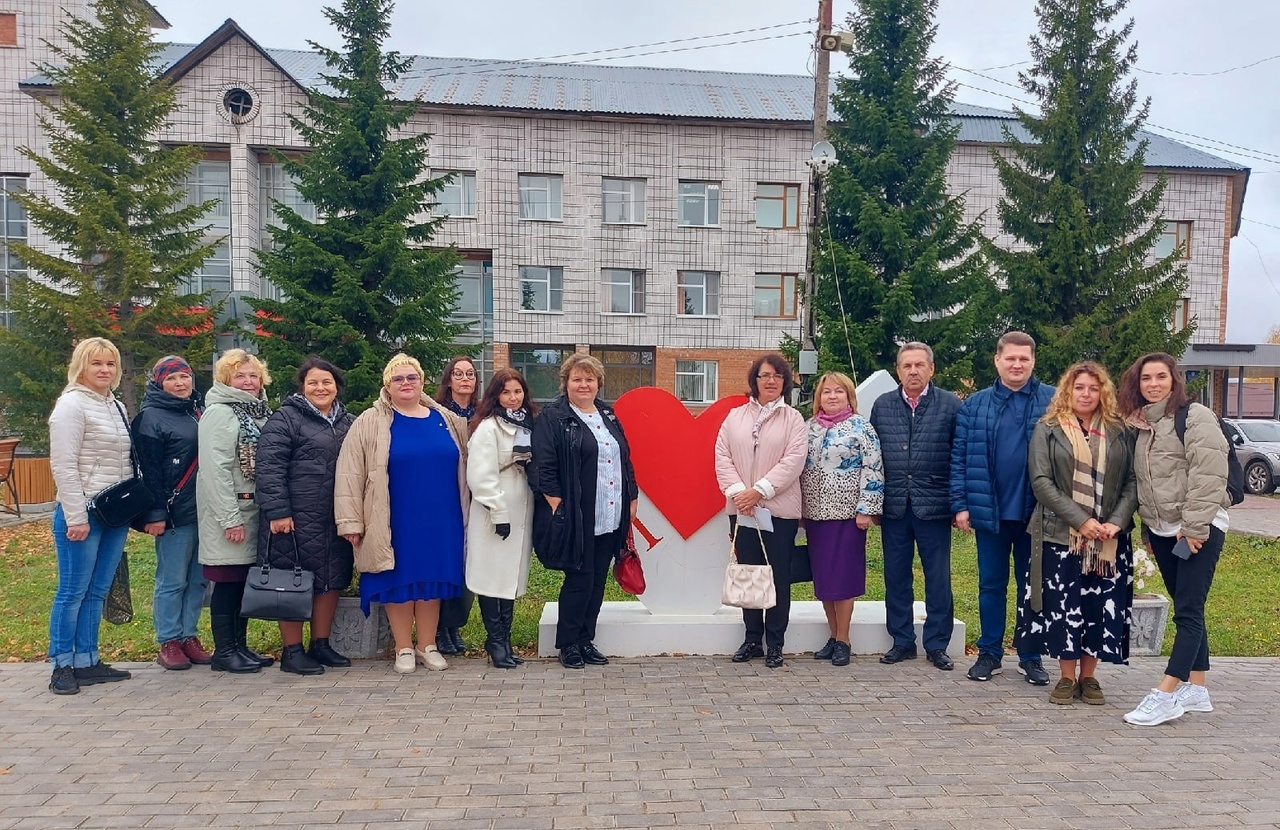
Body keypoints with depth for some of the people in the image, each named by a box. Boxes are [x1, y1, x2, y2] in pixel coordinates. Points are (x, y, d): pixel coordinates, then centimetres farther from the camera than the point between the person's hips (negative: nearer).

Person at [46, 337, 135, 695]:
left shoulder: (117, 406, 14)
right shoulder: (72, 405, -8)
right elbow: (63, 466, -13)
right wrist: (76, 517, -17)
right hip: (83, 514, -7)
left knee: (97, 592, 11)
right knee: (72, 591, 0)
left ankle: (87, 662, 19)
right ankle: (62, 666, 10)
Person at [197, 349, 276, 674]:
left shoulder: (259, 413, 15)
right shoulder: (219, 413, -10)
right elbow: (215, 470, -17)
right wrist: (230, 519, -20)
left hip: (254, 510, 8)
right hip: (229, 513, -8)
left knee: (245, 580, 12)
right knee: (228, 581, -2)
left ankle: (240, 645, 21)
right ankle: (223, 651, 8)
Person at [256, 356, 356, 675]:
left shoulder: (349, 422, 15)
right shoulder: (286, 418, -5)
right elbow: (269, 467, -12)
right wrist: (277, 511, -18)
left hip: (336, 521, 6)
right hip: (296, 520, -6)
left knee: (330, 581, 11)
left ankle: (321, 644, 24)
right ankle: (292, 651, 12)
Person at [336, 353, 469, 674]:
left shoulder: (447, 421, 7)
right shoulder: (370, 423, -2)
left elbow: (461, 467, 16)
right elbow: (350, 474, -4)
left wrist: (465, 514, 14)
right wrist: (351, 521, -8)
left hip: (439, 520, 3)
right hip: (396, 523, -3)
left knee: (432, 578, 9)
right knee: (399, 580, 5)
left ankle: (428, 645, 22)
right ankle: (404, 648, 19)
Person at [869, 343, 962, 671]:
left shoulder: (951, 405, 1)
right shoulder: (881, 406, 8)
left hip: (934, 506, -2)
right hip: (893, 507, 2)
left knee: (938, 579, 6)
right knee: (896, 578, 9)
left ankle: (937, 645, 19)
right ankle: (902, 642, 22)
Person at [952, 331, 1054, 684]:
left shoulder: (1053, 402, -1)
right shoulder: (975, 404, 3)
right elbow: (959, 457, 2)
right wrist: (960, 504, -4)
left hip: (1037, 512, -1)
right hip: (989, 510, 1)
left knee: (1032, 586, 11)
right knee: (991, 585, 11)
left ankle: (1031, 657, 23)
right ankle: (989, 654, 22)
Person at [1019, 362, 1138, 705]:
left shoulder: (1119, 432, 9)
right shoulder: (1048, 429, 1)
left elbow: (1132, 482, 5)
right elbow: (1041, 481, -7)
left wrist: (1117, 522, -11)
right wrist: (1081, 521, -15)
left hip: (1109, 539, 2)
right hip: (1061, 536, -2)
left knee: (1100, 606, 4)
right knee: (1064, 606, 1)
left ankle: (1088, 676, 18)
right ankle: (1066, 677, 14)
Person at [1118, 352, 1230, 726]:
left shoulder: (1195, 416, -9)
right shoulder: (1141, 424, 13)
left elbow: (1208, 475, -17)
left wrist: (1194, 526, -21)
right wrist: (1147, 528, 14)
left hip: (1199, 529, -7)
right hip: (1161, 530, 8)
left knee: (1188, 611, -8)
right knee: (1187, 611, 12)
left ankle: (1166, 695, -11)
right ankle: (1196, 689, 19)